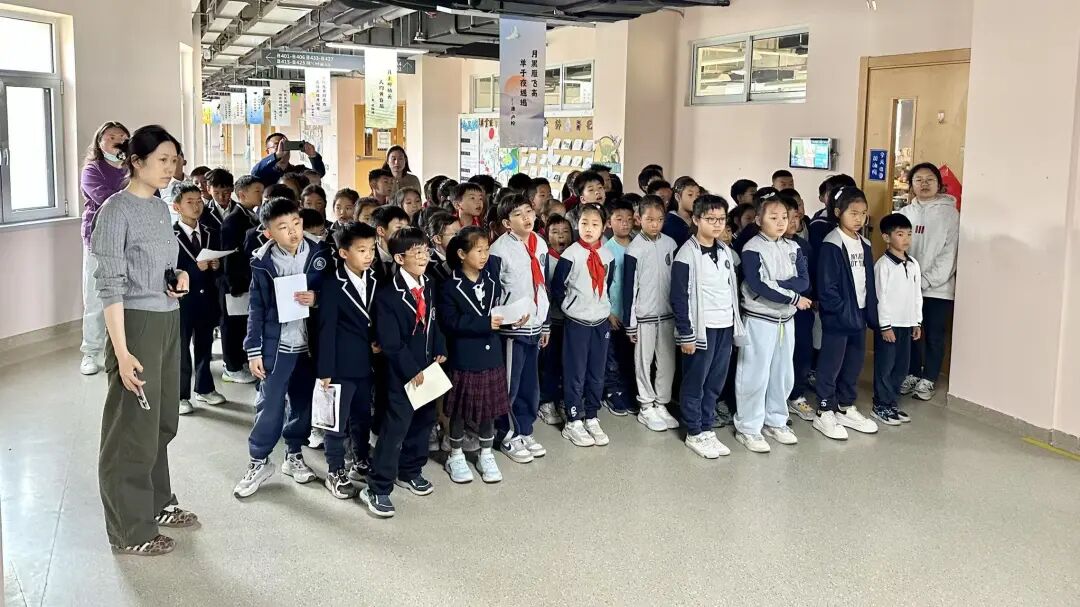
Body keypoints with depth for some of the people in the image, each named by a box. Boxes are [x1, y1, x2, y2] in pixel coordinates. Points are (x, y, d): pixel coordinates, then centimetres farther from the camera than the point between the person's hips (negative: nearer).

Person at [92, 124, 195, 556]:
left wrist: (179, 277, -2)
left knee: (162, 421, 17)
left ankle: (157, 504, 32)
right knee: (133, 427, 1)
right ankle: (129, 530, 12)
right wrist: (121, 351, -22)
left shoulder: (161, 208, 10)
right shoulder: (116, 210, -14)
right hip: (136, 324, -8)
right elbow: (110, 285, -18)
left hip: (168, 323, 8)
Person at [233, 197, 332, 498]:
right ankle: (259, 461, 17)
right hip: (276, 343, -2)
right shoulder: (262, 262, -5)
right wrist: (253, 350, -3)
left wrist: (317, 299, -17)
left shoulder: (320, 252, -4)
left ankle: (294, 455, 30)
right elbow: (257, 309, -1)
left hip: (311, 342, 2)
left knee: (303, 402, 13)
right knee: (269, 404, 2)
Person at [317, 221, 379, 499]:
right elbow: (326, 330, -14)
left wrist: (376, 341, -3)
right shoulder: (332, 286, -15)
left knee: (363, 417, 18)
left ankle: (361, 463, 35)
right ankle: (336, 473, 18)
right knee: (337, 422, 6)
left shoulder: (373, 281, 3)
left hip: (365, 363, 6)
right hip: (341, 365, -6)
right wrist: (325, 370, -15)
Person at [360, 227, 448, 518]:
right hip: (402, 373, -7)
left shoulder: (428, 287, 6)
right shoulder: (387, 293, -17)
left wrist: (439, 351, 0)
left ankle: (410, 471, 35)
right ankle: (377, 488, 2)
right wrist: (411, 370, -19)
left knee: (423, 421, 16)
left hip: (428, 367, 7)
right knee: (395, 428, -6)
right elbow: (389, 341, -19)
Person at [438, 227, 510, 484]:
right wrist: (485, 323, -24)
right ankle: (456, 456, 26)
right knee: (460, 409, 9)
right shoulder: (451, 287, -11)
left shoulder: (492, 281, 3)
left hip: (491, 356, 4)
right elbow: (449, 322, -18)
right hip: (463, 358, -4)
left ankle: (486, 456, 28)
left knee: (489, 407, 12)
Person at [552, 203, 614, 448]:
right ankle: (573, 421, 12)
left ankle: (591, 418, 23)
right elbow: (557, 287, -6)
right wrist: (570, 307, 1)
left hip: (602, 321, 5)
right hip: (577, 322, -5)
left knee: (596, 374, 11)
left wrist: (605, 308, 13)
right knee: (575, 374, 2)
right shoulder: (571, 254, -11)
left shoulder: (607, 255, 4)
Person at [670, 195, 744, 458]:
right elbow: (679, 298, -12)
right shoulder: (687, 254, -11)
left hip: (725, 327, 7)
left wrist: (736, 325, 15)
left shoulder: (726, 252, 11)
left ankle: (707, 429, 23)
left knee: (716, 382, 12)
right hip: (701, 327, -7)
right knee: (695, 382, 3)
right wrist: (685, 334, -14)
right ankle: (695, 434, 13)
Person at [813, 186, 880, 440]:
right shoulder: (831, 245, -13)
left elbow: (869, 283, 13)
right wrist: (845, 312, -18)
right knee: (831, 364, 1)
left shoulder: (864, 245, 10)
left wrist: (871, 314, 8)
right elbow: (827, 287, -16)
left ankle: (846, 408, 27)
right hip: (837, 317, -7)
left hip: (859, 315, 7)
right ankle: (825, 413, 11)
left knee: (854, 363, 14)